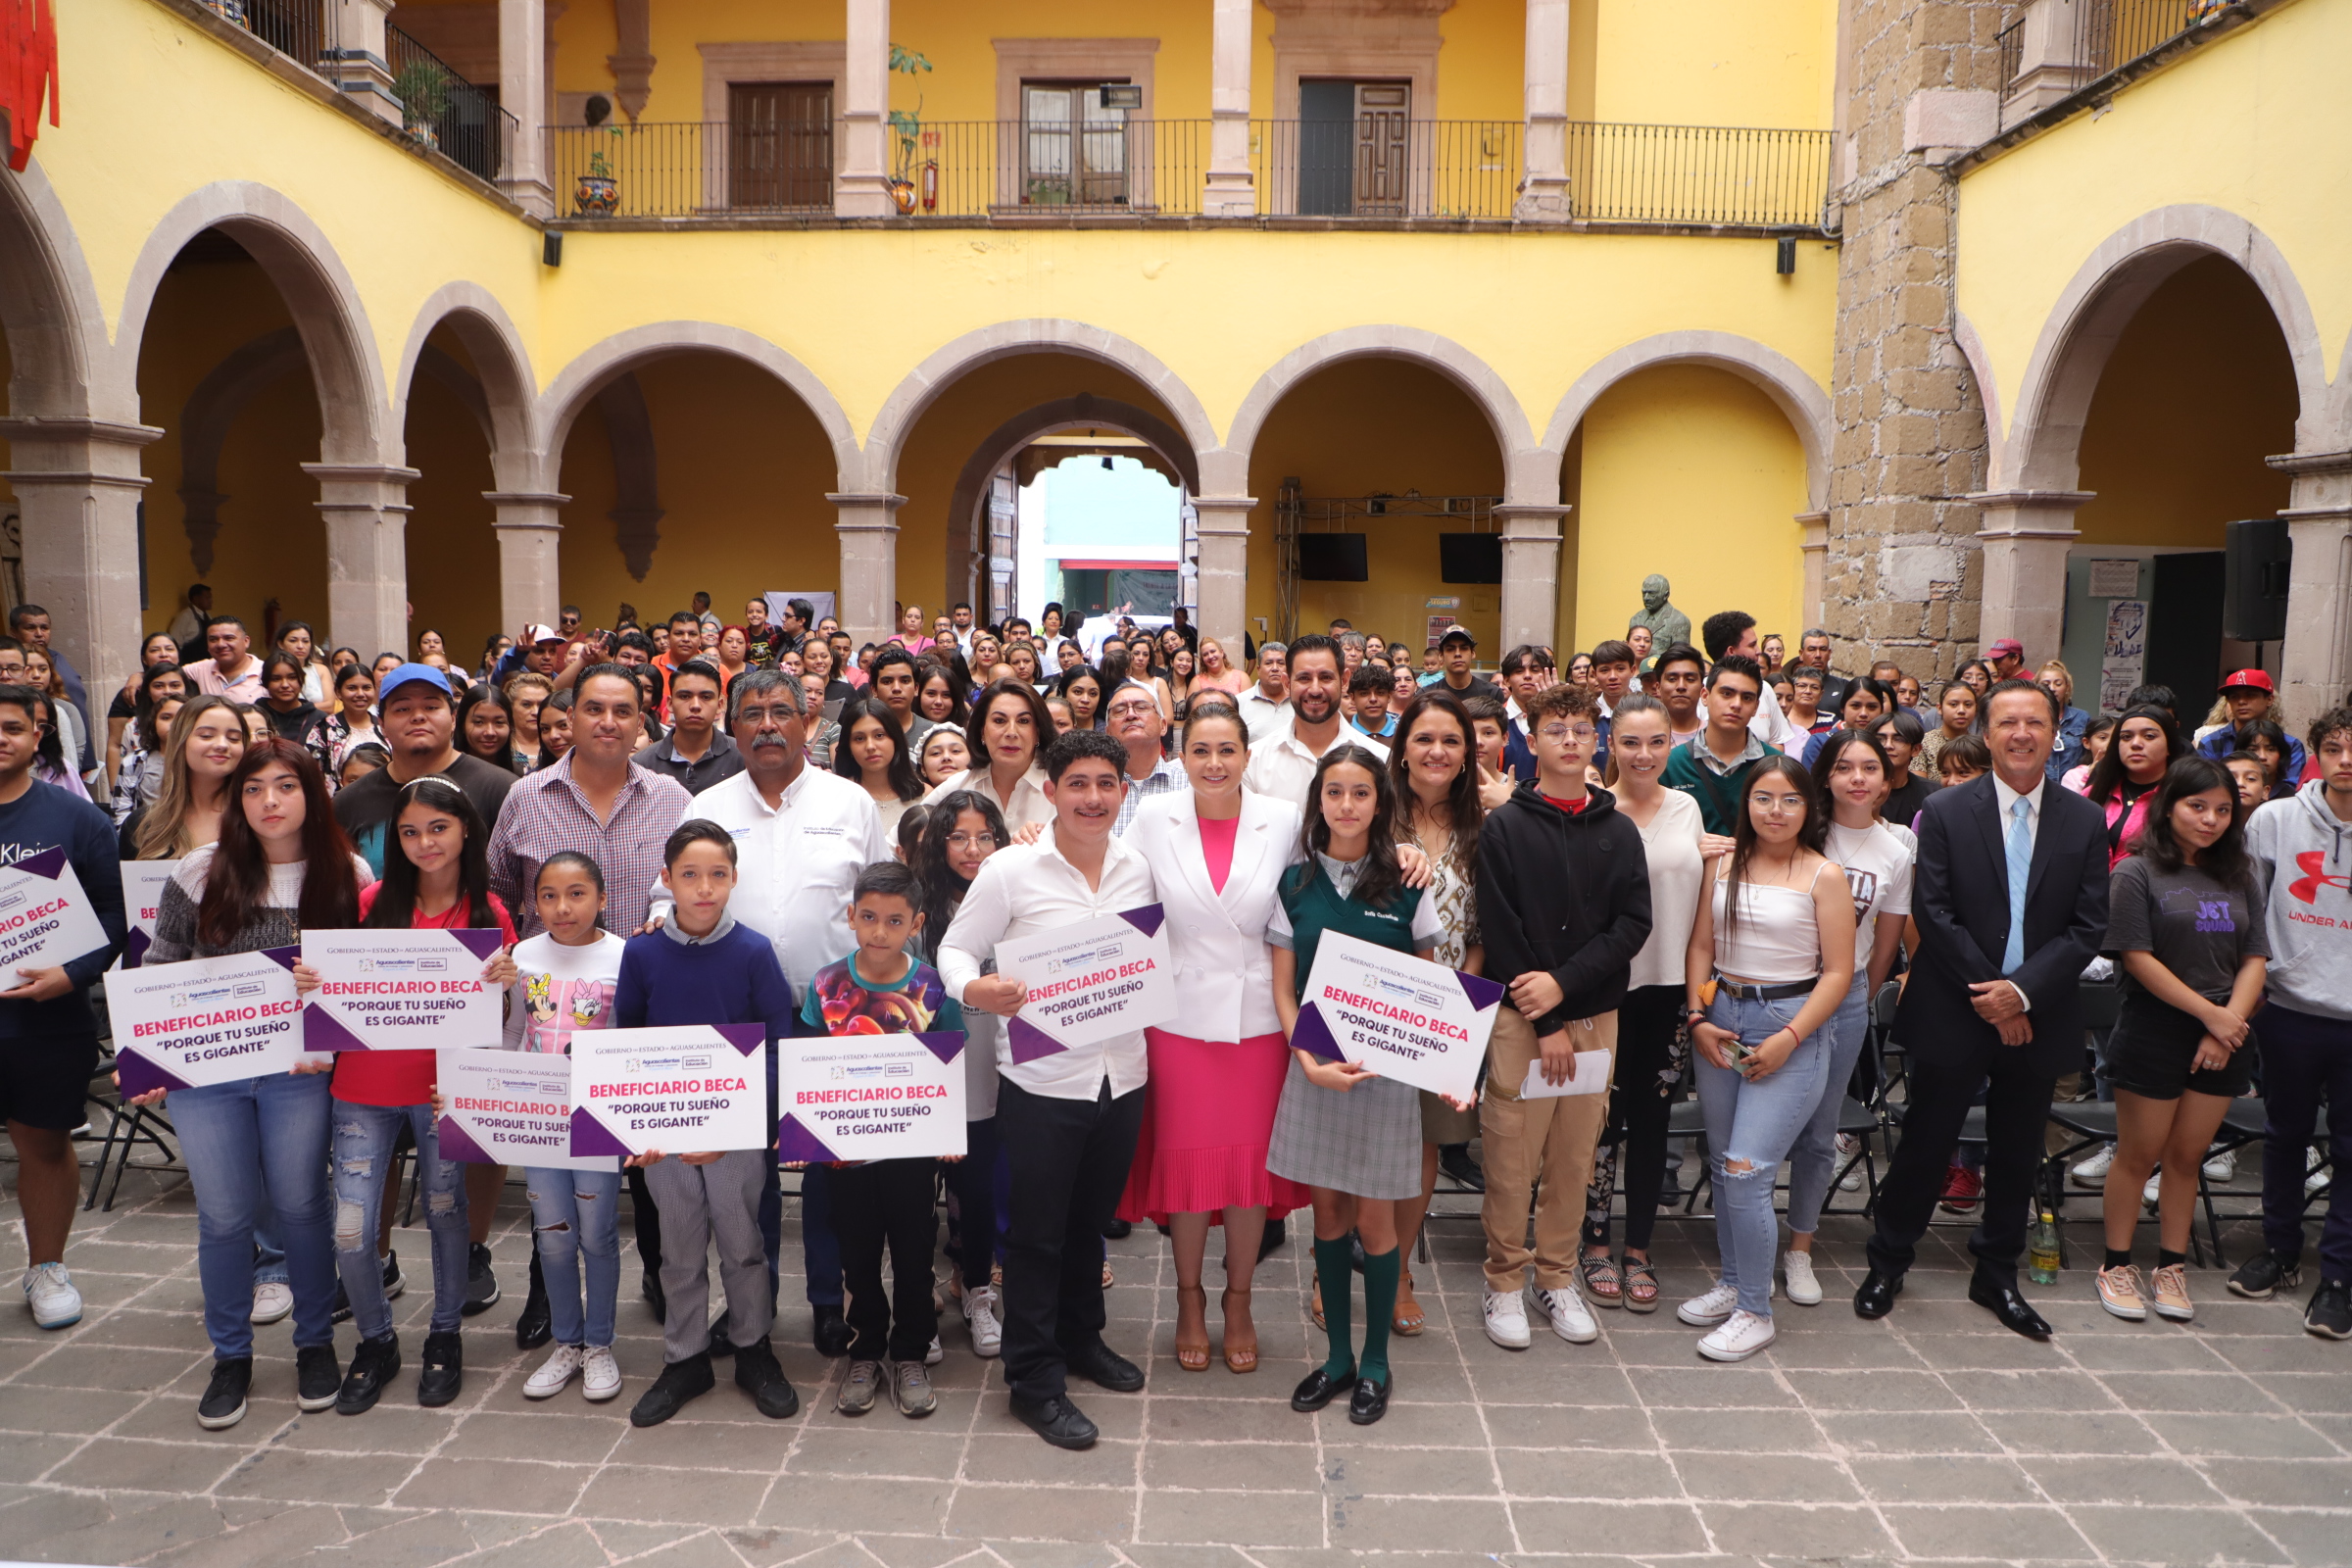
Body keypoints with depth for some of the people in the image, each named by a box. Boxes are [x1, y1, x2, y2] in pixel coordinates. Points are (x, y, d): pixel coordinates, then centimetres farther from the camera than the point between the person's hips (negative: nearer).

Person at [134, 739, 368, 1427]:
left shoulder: (347, 877, -3)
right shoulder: (200, 873, -1)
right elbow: (159, 970, 5)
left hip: (300, 1070, -1)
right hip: (203, 1071, 1)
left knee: (301, 1206, 9)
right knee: (224, 1215, 8)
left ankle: (315, 1344, 27)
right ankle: (230, 1357, 26)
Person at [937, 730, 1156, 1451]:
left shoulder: (1141, 869, 3)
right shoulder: (1010, 870, -8)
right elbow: (956, 948, -5)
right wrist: (975, 990, -25)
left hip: (1122, 1075, 4)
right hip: (1041, 1080, -4)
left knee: (1092, 1221, 20)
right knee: (1037, 1234, 6)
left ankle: (1081, 1337, 41)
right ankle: (1035, 1382, 19)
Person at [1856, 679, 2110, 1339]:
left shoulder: (2084, 822, 2)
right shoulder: (1945, 812, -5)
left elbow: (2088, 926, -3)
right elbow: (1932, 913, -9)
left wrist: (2022, 990, -15)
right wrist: (1989, 997, -13)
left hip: (2037, 1017, 3)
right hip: (1954, 1013, -2)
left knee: (2017, 1156, 14)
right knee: (1925, 1144, 6)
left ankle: (1997, 1276, 31)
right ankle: (1888, 1263, 23)